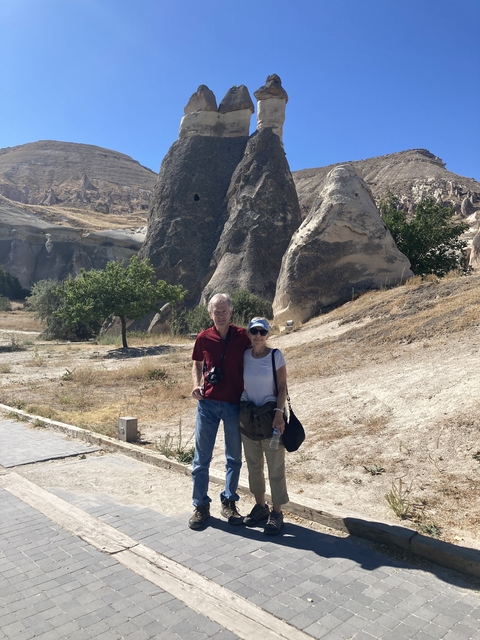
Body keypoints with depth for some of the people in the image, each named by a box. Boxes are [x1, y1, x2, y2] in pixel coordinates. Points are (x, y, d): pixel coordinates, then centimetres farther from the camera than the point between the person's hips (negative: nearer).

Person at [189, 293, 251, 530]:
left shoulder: (242, 336, -4)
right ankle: (201, 506, 21)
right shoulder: (203, 338, -1)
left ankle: (229, 502, 28)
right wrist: (196, 385, -5)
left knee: (234, 458, 11)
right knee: (201, 458, 6)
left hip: (235, 404, 0)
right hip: (208, 403, 1)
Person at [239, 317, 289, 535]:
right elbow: (240, 384, 7)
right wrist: (239, 411, 4)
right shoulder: (243, 356, 1)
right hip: (247, 416, 4)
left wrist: (279, 413, -17)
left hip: (270, 416, -4)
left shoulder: (276, 355, -8)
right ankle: (260, 506, 31)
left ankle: (276, 512, 16)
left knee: (275, 467, 3)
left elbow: (282, 388, -8)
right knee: (253, 465, 14)